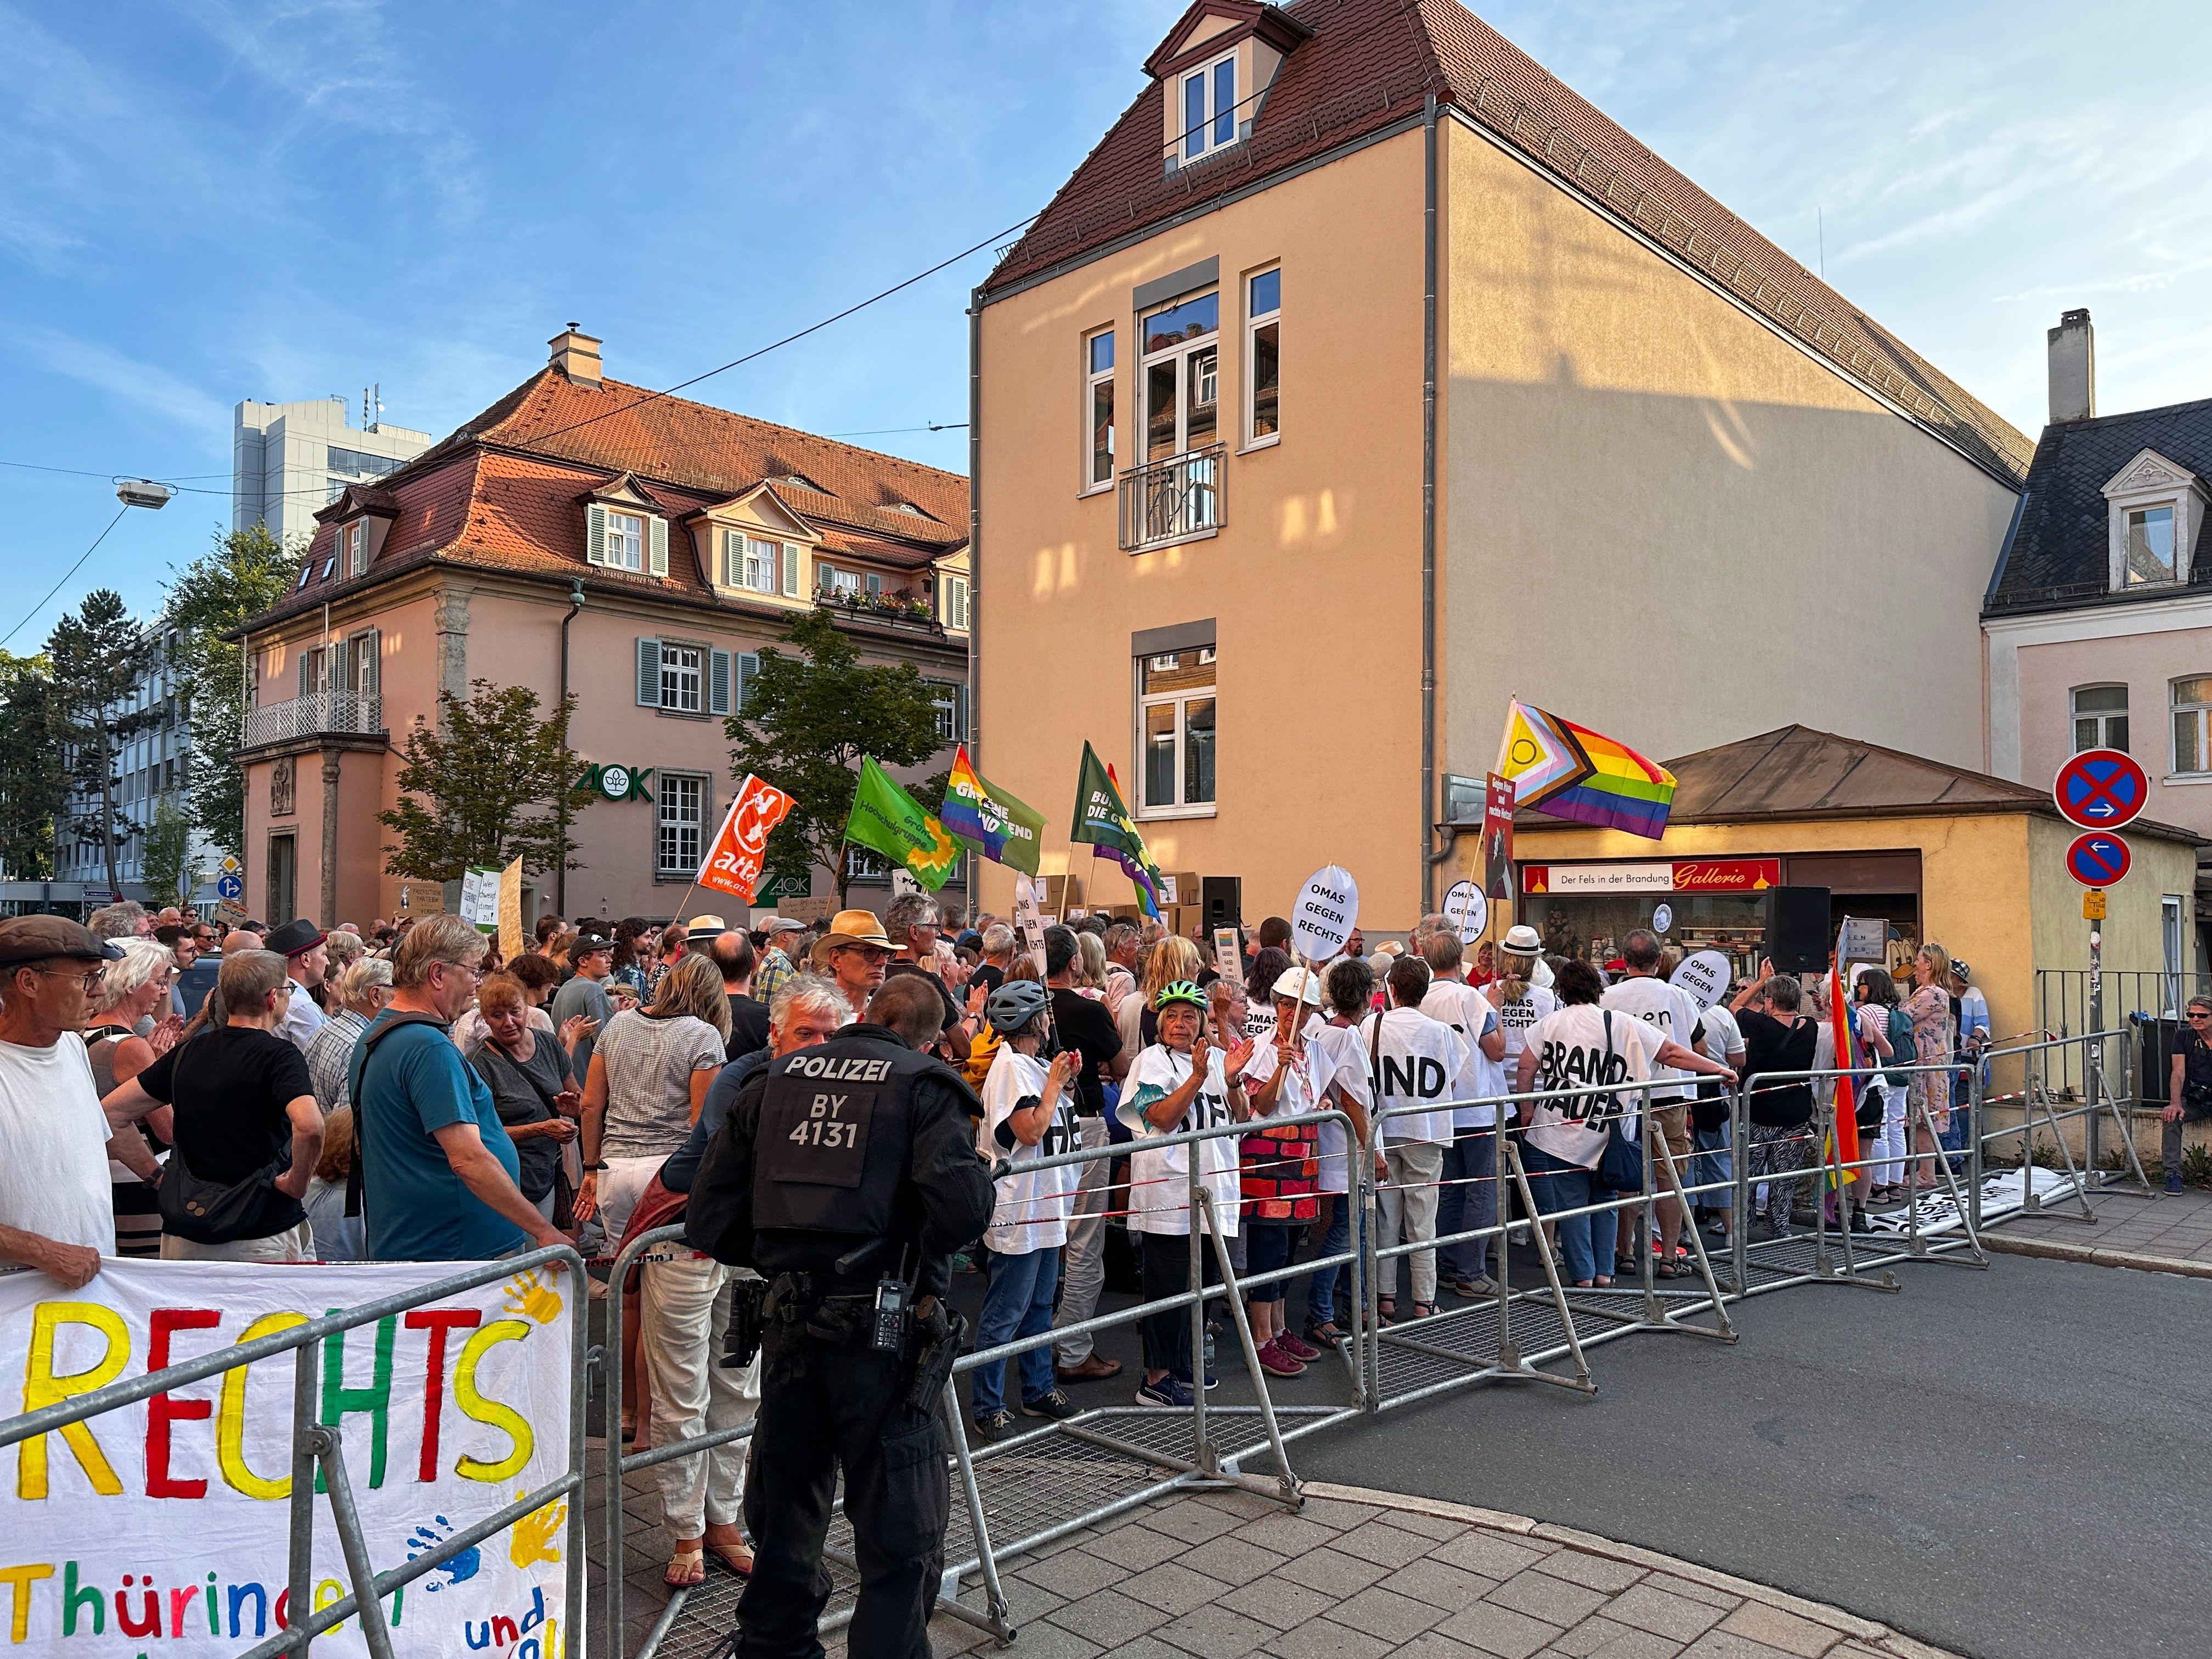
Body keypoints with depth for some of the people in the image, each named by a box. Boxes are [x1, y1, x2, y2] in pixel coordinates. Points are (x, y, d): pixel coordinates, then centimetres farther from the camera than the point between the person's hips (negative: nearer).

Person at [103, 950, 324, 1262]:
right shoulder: (279, 1055, -13)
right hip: (265, 1238, -5)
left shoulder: (185, 1053, 7)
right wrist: (297, 1183, -14)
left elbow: (111, 1111, 11)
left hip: (184, 1236, 6)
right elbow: (309, 1126, -30)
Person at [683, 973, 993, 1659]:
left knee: (783, 1521, 24)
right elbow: (963, 1210, -20)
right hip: (886, 1336, -5)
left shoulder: (773, 1080, 7)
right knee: (900, 1537, 9)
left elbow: (710, 1218, 4)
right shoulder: (926, 1087, -6)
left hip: (789, 1327, 5)